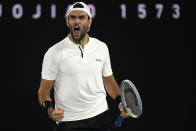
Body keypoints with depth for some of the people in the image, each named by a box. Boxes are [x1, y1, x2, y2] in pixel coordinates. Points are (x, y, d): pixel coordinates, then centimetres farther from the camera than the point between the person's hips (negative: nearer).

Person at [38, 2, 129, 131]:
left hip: (100, 117, 3)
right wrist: (50, 110, -23)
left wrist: (120, 101, 1)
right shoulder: (54, 52, -6)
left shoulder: (102, 47, 6)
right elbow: (44, 90, -4)